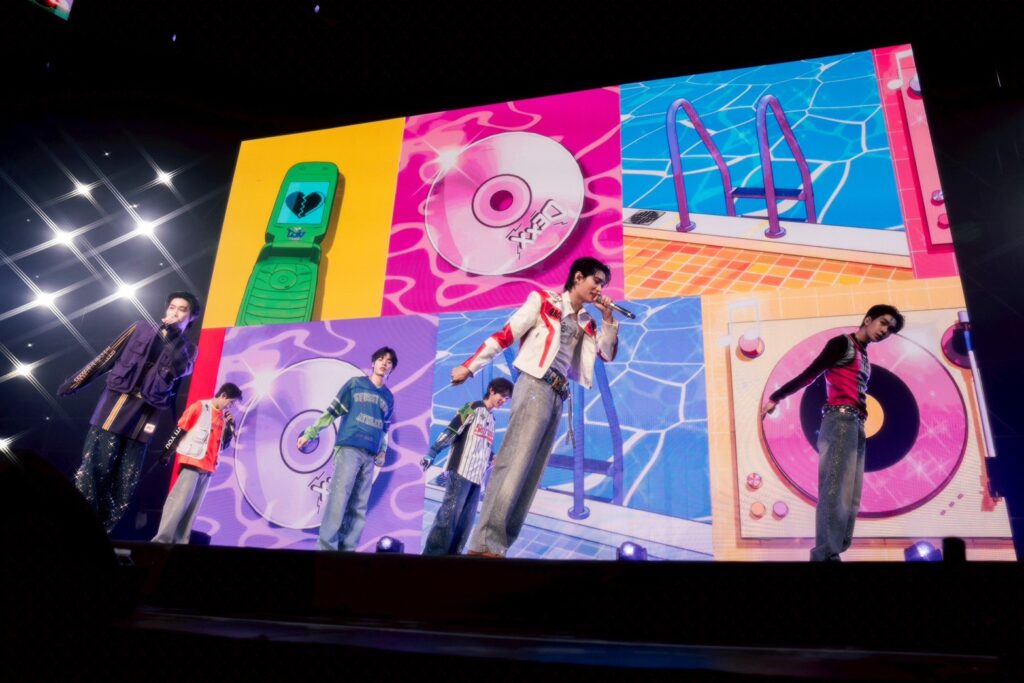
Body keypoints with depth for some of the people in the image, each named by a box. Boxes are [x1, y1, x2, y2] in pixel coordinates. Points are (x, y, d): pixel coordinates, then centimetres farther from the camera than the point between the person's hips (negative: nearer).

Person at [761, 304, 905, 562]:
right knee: (835, 491, -14)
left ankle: (833, 552, 4)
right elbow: (809, 375, -2)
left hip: (856, 425, 9)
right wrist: (775, 397, -5)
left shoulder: (864, 358, 25)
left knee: (850, 497, 3)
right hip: (840, 421, -8)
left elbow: (856, 393, 15)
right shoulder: (842, 343, 2)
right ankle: (826, 554, -15)